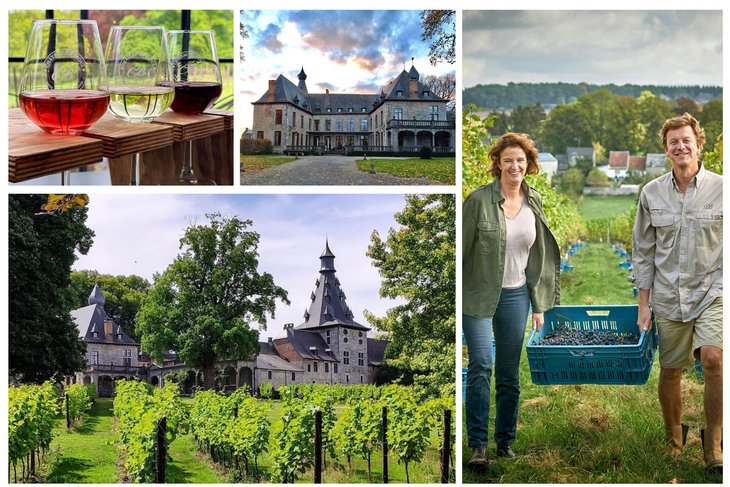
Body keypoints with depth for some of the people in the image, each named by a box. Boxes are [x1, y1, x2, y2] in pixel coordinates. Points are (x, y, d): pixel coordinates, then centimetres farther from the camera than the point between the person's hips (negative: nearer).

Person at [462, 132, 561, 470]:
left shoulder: (534, 202, 5)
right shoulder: (479, 200, -10)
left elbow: (539, 256, 12)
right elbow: (462, 248, -8)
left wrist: (539, 304, 12)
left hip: (516, 295, 4)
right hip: (478, 294, -4)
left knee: (510, 374, 9)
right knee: (481, 364, -14)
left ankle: (505, 441, 21)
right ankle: (478, 445, -9)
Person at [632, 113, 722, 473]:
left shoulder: (720, 189, -2)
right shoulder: (651, 194, 4)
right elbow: (643, 252, 9)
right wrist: (643, 304, 6)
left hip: (712, 291, -3)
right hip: (668, 296, 3)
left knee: (713, 358, -23)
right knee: (670, 371, 10)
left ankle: (713, 447, -10)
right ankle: (673, 441, 31)